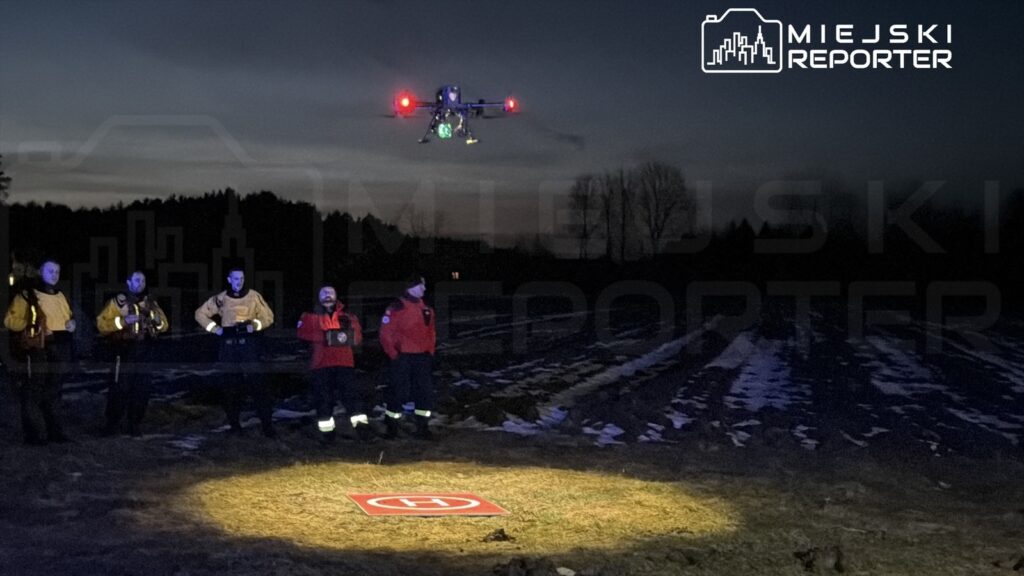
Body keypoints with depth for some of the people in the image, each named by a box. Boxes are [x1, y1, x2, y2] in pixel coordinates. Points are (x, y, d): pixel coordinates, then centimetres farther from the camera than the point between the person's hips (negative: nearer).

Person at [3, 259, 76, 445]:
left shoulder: (60, 296, 17)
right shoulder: (27, 295, -3)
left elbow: (67, 317, 30)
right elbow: (10, 320, -7)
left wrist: (71, 324, 8)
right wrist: (30, 325, -19)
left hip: (58, 351, 7)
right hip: (37, 351, -7)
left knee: (53, 393, 13)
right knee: (33, 393, -5)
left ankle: (55, 431, 19)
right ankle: (33, 434, -1)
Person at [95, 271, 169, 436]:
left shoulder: (151, 303, 13)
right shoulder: (118, 302, -1)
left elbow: (164, 326, 19)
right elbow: (102, 324, -9)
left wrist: (158, 321, -4)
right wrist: (124, 321, -20)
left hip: (144, 354, 4)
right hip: (125, 353, -4)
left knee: (142, 390, 4)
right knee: (119, 389, -5)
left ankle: (135, 425, 14)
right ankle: (112, 424, 7)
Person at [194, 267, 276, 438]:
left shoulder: (253, 296, 2)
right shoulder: (221, 299, 8)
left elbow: (268, 316, 7)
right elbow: (200, 313, 16)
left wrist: (255, 325, -11)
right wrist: (215, 328, 4)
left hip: (248, 343, -3)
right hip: (228, 344, 3)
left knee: (256, 382, -10)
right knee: (231, 384, 6)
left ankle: (267, 424, -9)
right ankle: (234, 423, 18)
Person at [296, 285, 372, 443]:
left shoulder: (347, 317, 15)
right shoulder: (311, 317, 10)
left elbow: (358, 337, 8)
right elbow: (302, 332, -7)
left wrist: (349, 329, -15)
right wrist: (325, 336, -16)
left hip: (344, 363, 0)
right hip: (321, 364, 0)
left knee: (351, 394, -6)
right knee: (323, 398, 3)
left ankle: (361, 427, -7)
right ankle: (326, 431, 12)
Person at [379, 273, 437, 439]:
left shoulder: (427, 309, 10)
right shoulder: (396, 308, -9)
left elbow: (431, 332, 19)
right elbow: (385, 334, -9)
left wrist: (430, 352, 10)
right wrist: (393, 355, -10)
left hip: (422, 358, 6)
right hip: (401, 358, -6)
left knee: (426, 392, 5)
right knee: (397, 393, -1)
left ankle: (423, 426, 15)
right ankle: (392, 426, 12)